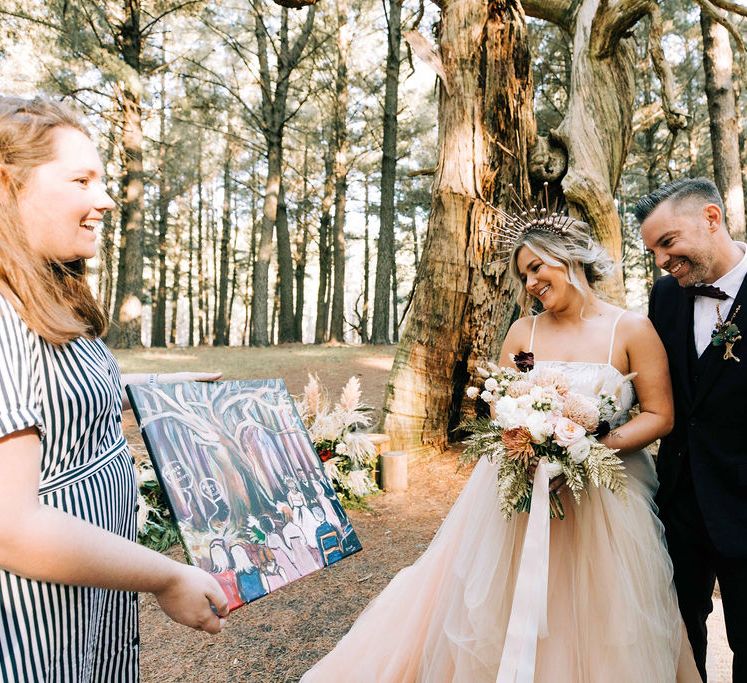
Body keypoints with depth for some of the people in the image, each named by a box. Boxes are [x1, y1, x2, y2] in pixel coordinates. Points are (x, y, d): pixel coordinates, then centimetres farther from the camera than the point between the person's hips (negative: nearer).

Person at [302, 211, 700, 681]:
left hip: (604, 494, -1)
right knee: (502, 606, 11)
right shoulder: (523, 331, 1)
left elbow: (659, 416, -5)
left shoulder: (633, 329, -5)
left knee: (593, 618, 11)